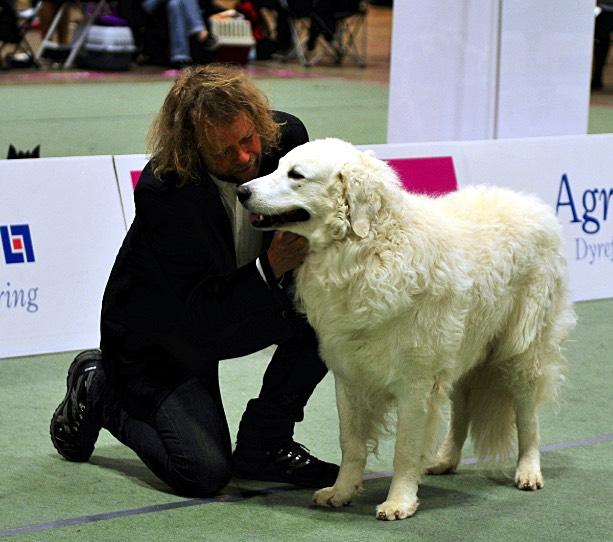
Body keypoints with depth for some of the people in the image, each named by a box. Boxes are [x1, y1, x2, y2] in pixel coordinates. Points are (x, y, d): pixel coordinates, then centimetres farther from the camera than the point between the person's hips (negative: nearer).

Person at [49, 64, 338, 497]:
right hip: (157, 339, -5)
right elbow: (201, 311, -28)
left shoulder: (285, 135, -18)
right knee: (204, 473, -15)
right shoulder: (162, 189, -32)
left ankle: (263, 444, -4)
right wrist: (269, 266, -42)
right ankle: (101, 391, 12)